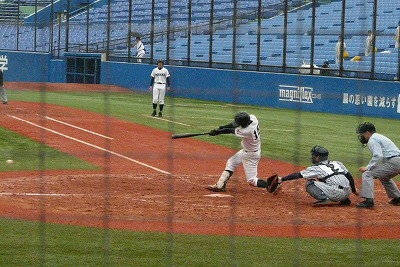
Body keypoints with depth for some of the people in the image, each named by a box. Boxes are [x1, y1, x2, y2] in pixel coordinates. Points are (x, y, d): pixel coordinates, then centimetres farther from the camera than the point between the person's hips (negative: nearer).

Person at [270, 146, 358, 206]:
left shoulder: (316, 168, 6)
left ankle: (325, 199, -15)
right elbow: (350, 177, 18)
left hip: (336, 194, -7)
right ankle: (345, 200, 17)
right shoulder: (337, 163, 21)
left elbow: (298, 175, 11)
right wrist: (354, 190, 30)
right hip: (347, 193, 7)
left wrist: (282, 179, 20)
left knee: (309, 184, 4)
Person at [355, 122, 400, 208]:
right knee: (384, 176, 37)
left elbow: (378, 156, -16)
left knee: (367, 174, -9)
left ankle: (368, 200, -20)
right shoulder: (380, 137, 27)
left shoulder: (372, 140, -4)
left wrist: (367, 168, -14)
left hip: (392, 162, -10)